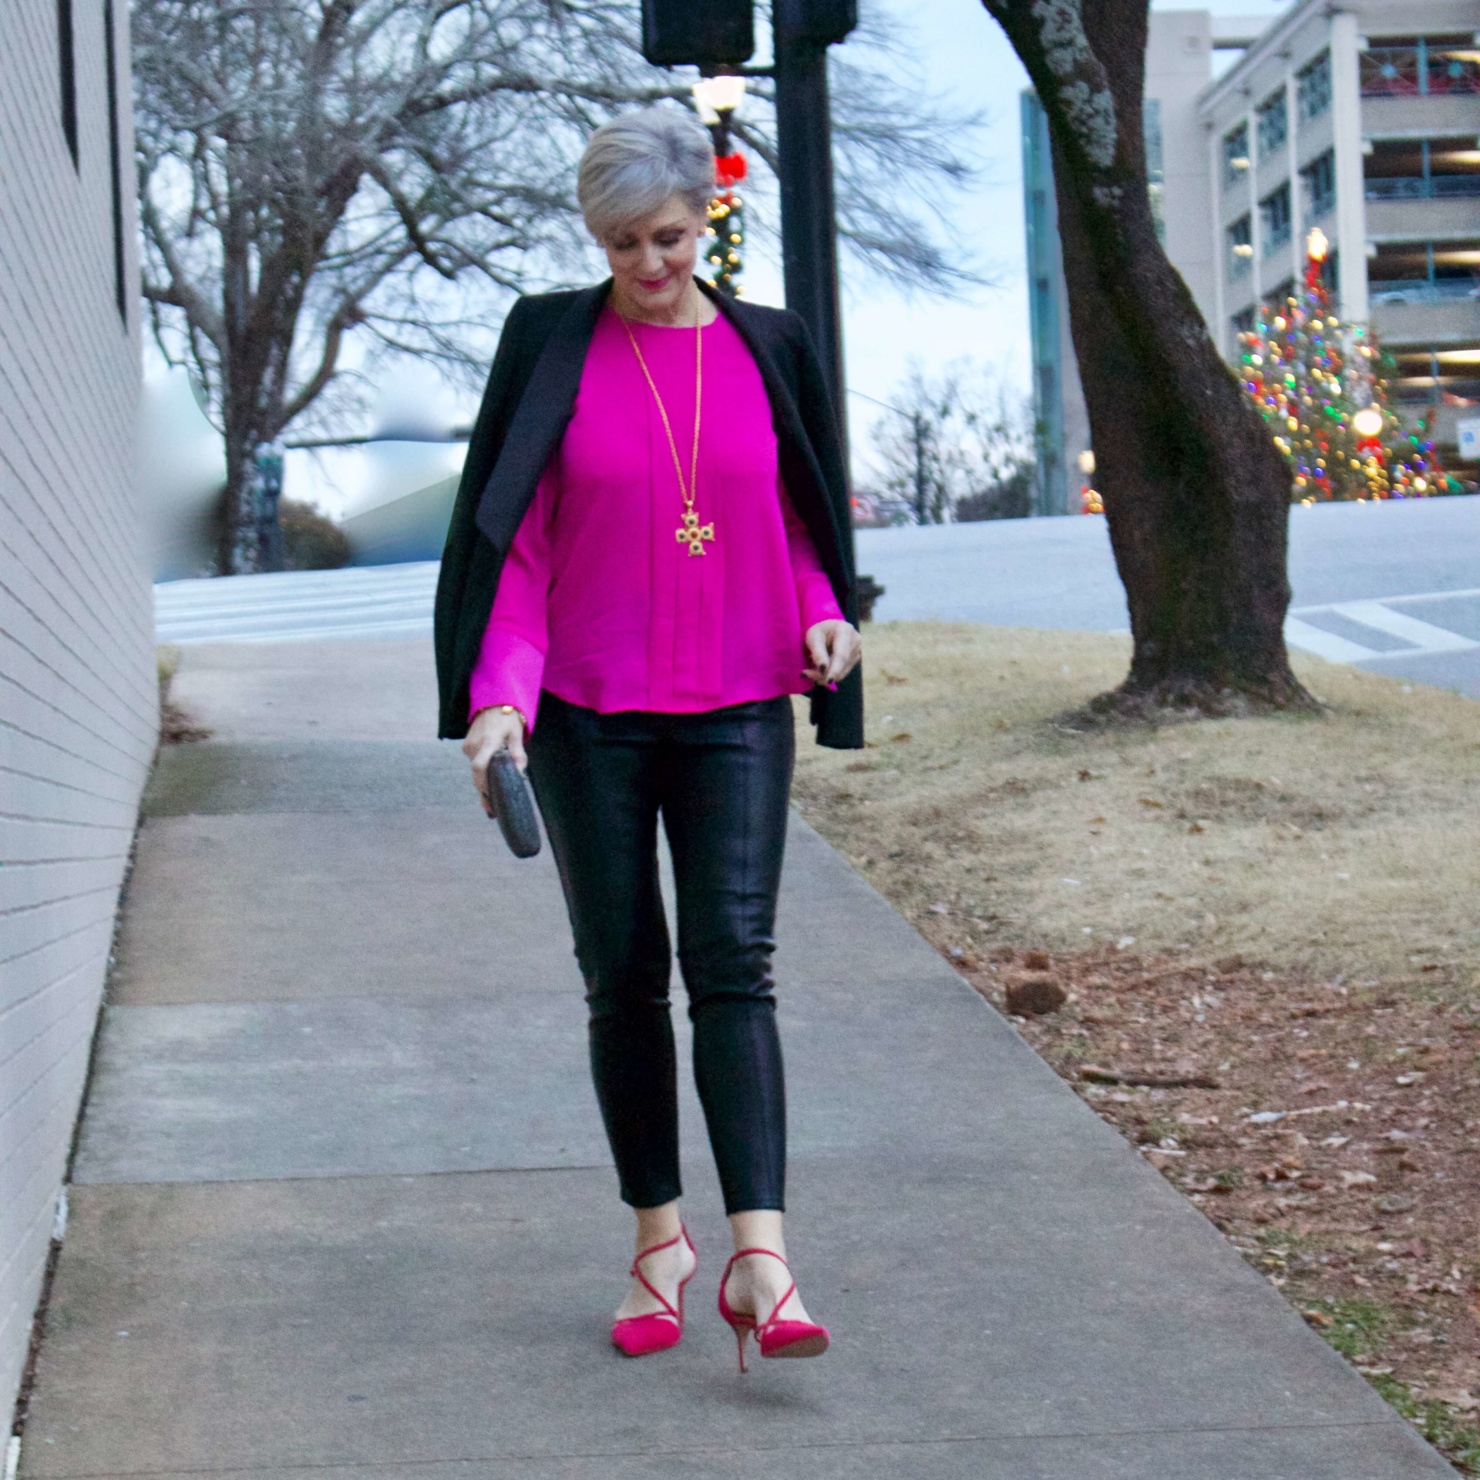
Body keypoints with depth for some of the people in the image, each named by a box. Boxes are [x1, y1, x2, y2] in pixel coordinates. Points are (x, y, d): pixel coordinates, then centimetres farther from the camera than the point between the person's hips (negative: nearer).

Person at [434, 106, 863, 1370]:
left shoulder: (769, 349, 5)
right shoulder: (551, 344, 1)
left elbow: (804, 520, 15)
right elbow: (516, 536, -1)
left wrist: (826, 617, -5)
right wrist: (499, 694, -13)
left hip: (737, 709, 0)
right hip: (589, 712, 0)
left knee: (733, 963, -12)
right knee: (624, 978, 7)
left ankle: (760, 1261, -18)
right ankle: (660, 1240, 21)